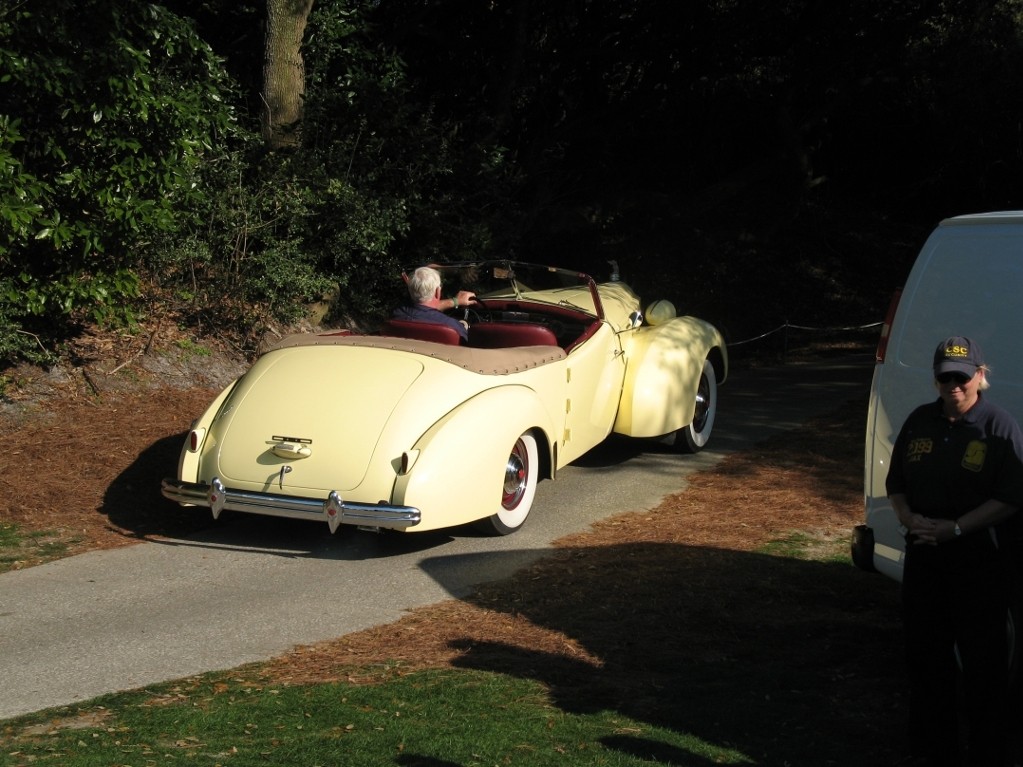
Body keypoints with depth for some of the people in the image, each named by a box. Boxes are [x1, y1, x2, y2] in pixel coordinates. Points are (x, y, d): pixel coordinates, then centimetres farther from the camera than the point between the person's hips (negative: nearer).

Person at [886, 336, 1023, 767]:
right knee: (925, 658, 14)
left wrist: (954, 528, -21)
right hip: (923, 558, 6)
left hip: (980, 565, -5)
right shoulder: (920, 421, 7)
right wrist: (908, 517, -7)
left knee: (983, 667, 2)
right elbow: (896, 483, 14)